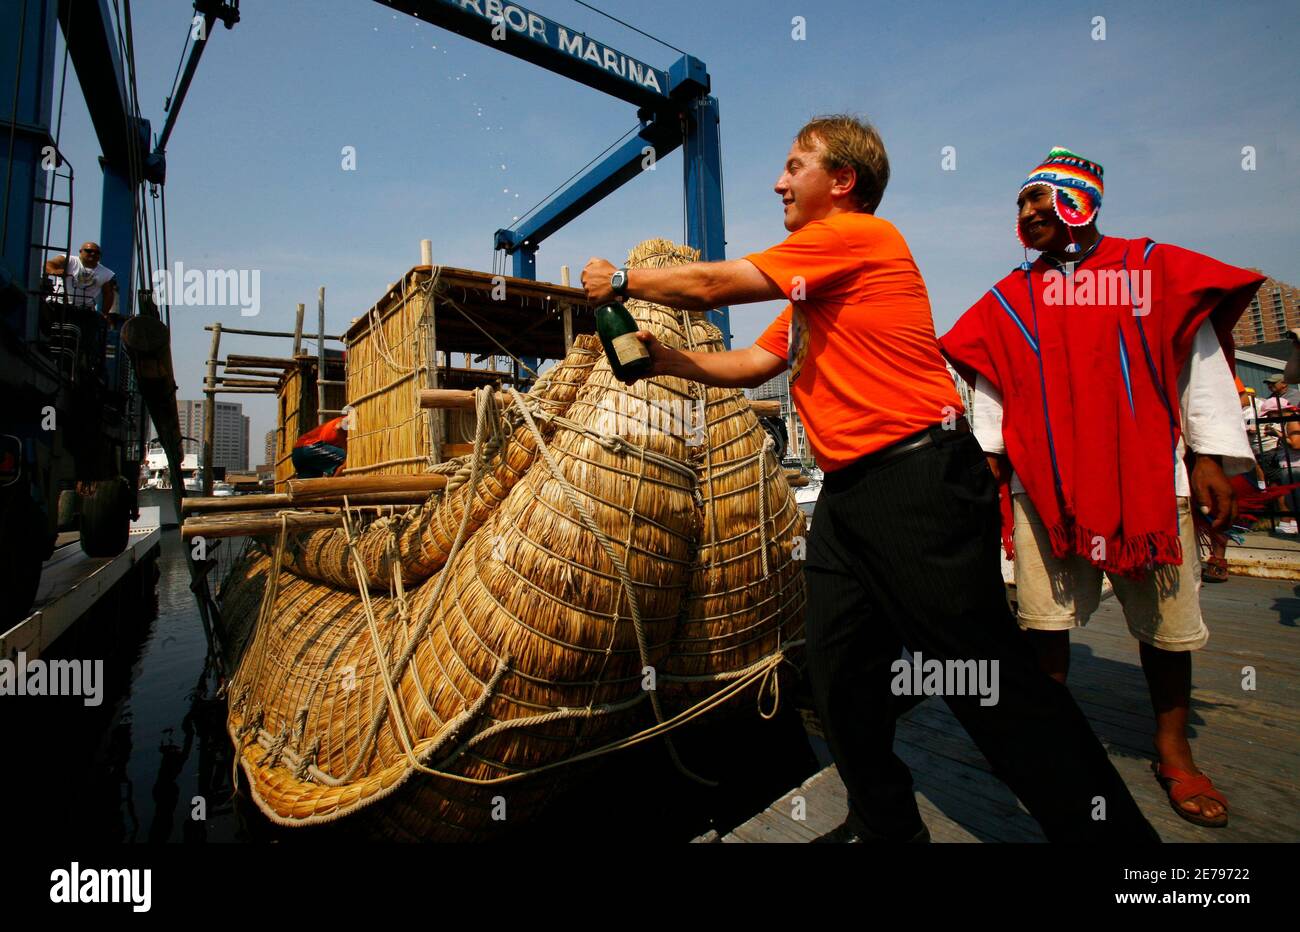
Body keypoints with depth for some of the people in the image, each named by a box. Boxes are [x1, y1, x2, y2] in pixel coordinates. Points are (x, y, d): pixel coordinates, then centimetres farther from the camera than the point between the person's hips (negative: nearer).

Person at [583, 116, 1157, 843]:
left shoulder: (860, 235, -7)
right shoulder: (810, 288, 22)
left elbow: (711, 285, -6)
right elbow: (754, 364, 23)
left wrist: (622, 280, 8)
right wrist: (666, 360, 13)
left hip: (920, 482, -10)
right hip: (848, 492, 10)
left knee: (993, 684, -1)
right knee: (841, 675, 14)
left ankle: (1108, 828, 20)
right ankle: (885, 822, 33)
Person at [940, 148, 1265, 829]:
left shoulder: (1154, 268, 6)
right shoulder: (1010, 299, 11)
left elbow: (1200, 360, 5)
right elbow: (990, 386, 13)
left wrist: (1211, 457, 0)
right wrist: (989, 453, 7)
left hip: (1147, 477, 0)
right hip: (1043, 483, 1)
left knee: (1165, 618, 8)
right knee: (1044, 617, 2)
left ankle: (1172, 750, 28)